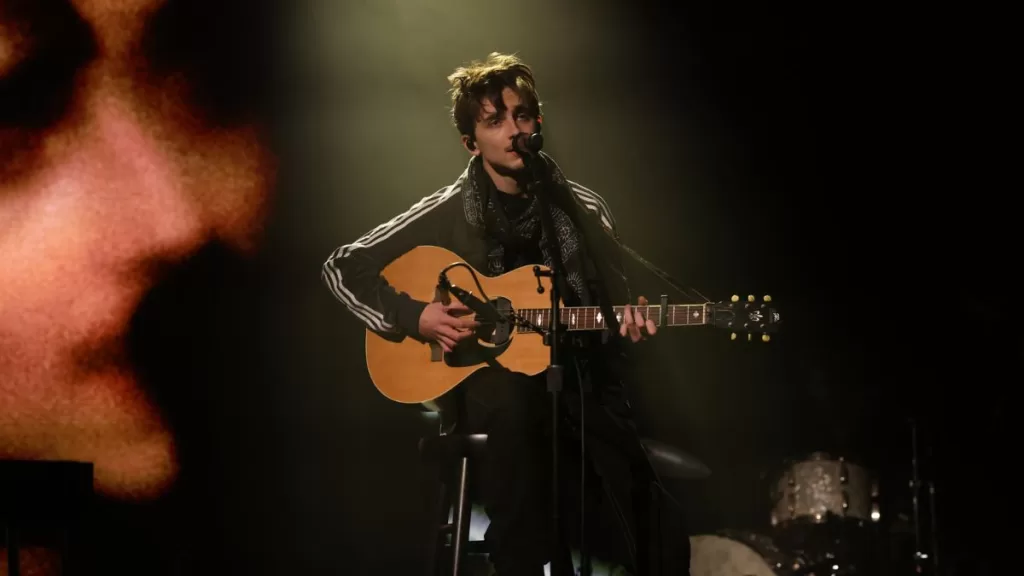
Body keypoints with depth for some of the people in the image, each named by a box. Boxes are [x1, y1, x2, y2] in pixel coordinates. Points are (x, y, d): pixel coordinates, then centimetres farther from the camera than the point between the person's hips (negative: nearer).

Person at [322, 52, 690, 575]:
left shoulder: (584, 210, 6)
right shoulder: (447, 213, -1)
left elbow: (615, 307, 12)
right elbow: (340, 268, 2)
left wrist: (628, 328, -10)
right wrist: (413, 317, -10)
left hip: (577, 378, 1)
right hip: (485, 381, 0)